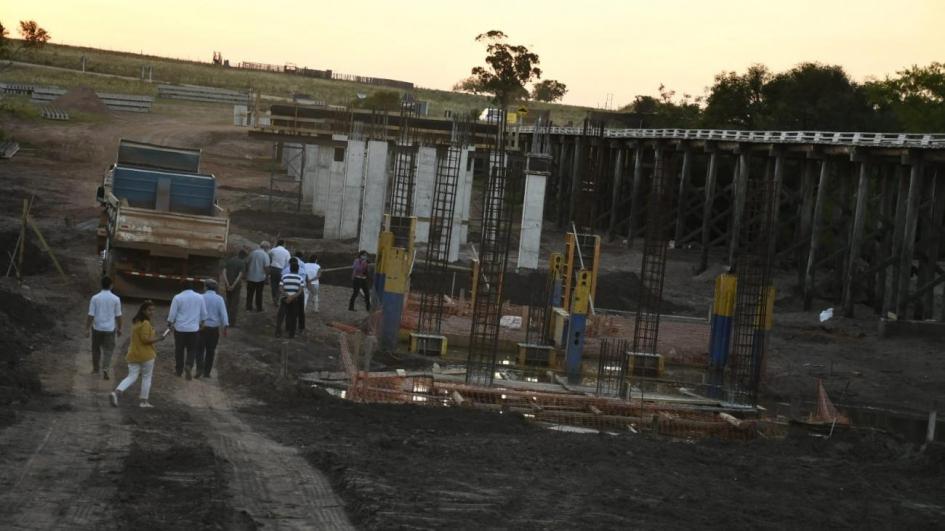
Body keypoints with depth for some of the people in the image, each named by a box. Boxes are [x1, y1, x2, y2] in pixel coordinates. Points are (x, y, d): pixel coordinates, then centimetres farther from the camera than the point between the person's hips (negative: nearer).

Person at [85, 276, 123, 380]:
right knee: (108, 350, 6)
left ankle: (95, 368, 34)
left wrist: (87, 329, 0)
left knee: (96, 348, 19)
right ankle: (105, 370, -8)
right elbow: (118, 316, -2)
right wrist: (119, 328, 11)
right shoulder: (115, 299, -7)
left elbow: (90, 315, -8)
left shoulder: (95, 298, -8)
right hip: (110, 328, -1)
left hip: (97, 328, 1)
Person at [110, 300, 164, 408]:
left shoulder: (136, 322, 12)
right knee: (146, 378, 9)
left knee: (131, 377, 9)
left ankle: (116, 392, -12)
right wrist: (159, 339, -15)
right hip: (146, 355, -7)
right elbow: (145, 339, -23)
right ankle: (143, 401, 14)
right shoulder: (145, 324, -17)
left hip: (133, 355, 7)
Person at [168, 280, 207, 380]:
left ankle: (179, 370, 22)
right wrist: (201, 323, 22)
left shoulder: (177, 298, -11)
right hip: (194, 329, 1)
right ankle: (188, 365, -12)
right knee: (192, 350, 12)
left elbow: (172, 314, -6)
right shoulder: (199, 297, -4)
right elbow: (204, 314, 5)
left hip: (180, 328, -1)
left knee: (179, 350, 14)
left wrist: (170, 323, 11)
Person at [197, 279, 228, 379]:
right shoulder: (219, 299, -3)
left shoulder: (201, 297, -4)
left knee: (200, 349, 8)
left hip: (202, 326, -1)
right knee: (210, 351, 11)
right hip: (214, 328, 1)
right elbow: (223, 313, -10)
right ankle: (206, 372, 14)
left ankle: (200, 368, -10)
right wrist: (225, 327, -10)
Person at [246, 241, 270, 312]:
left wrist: (246, 272, 16)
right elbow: (266, 267, -18)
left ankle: (248, 307, 14)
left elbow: (247, 263, 6)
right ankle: (259, 308, 15)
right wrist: (267, 275, -7)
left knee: (250, 293, 12)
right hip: (260, 278, -3)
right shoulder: (265, 255, -13)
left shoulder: (252, 252, 2)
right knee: (259, 294, 9)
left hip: (250, 277, 3)